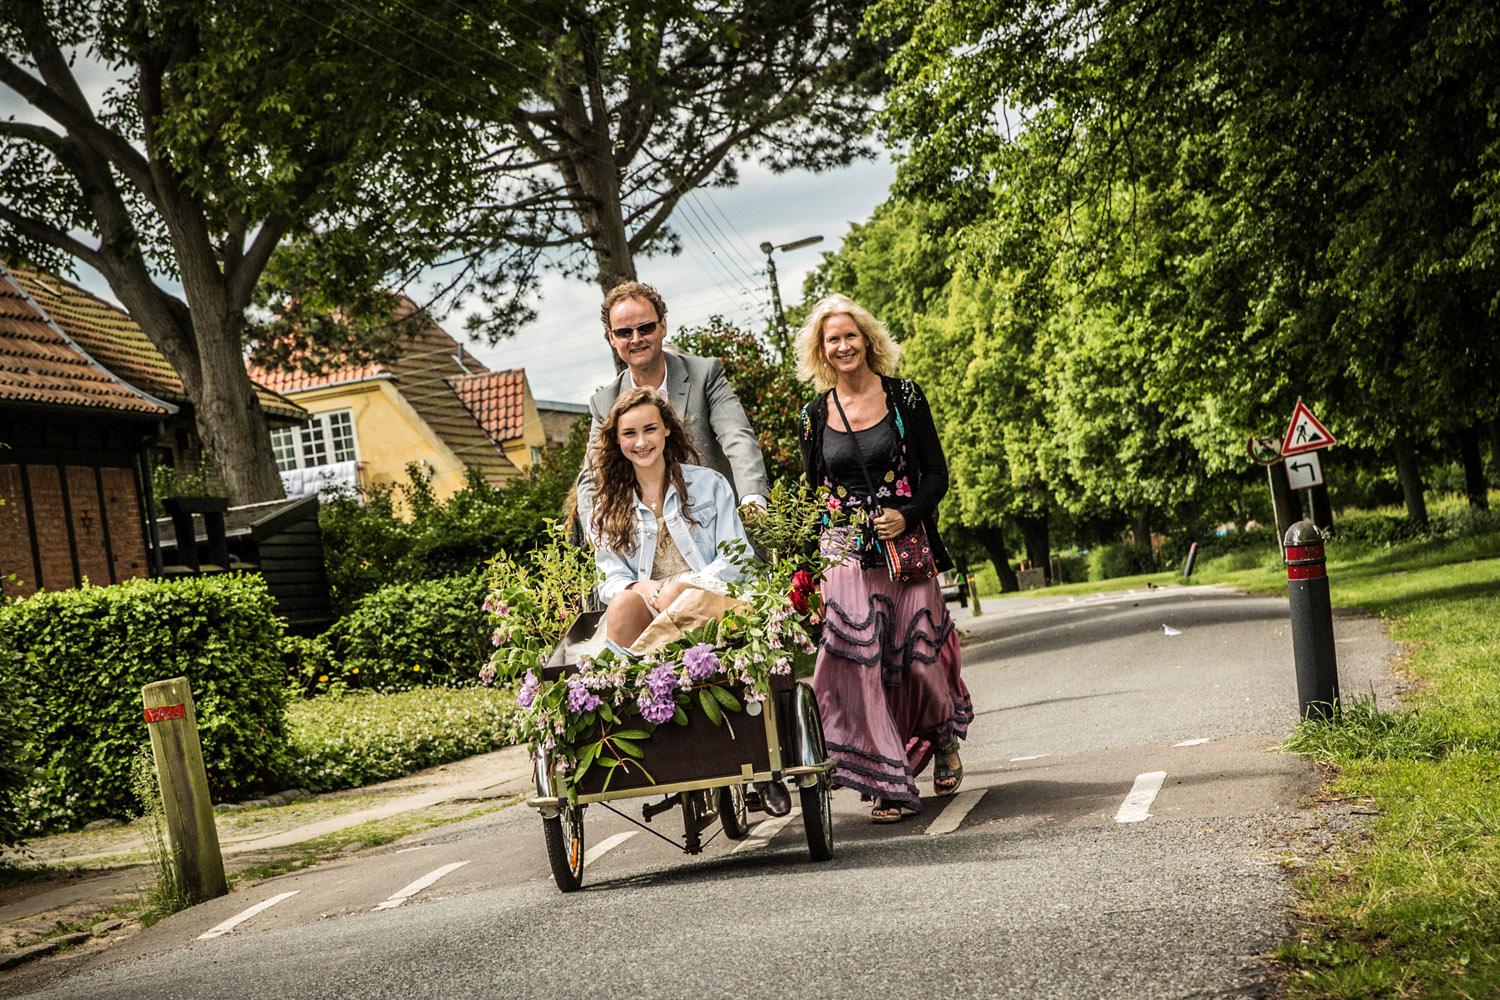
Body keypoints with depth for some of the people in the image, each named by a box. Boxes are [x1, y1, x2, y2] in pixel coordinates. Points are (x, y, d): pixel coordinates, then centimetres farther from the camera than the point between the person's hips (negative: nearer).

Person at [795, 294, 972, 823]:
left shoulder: (904, 396, 2)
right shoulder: (815, 414, 8)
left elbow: (936, 473, 2)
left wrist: (907, 515, -15)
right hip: (844, 554, 1)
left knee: (918, 658, 0)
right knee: (860, 662, -9)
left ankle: (945, 735, 33)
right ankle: (891, 783, -2)